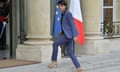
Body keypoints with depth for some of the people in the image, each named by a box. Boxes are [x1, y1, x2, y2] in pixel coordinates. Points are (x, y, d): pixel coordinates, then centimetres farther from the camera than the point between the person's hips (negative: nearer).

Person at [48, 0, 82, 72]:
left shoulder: (68, 13, -11)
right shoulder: (63, 14, 18)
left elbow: (72, 24, -15)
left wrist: (74, 36, -19)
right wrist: (62, 32, 16)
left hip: (69, 34, -10)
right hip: (67, 34, 10)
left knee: (55, 44, -11)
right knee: (70, 52, 5)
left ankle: (54, 61, -4)